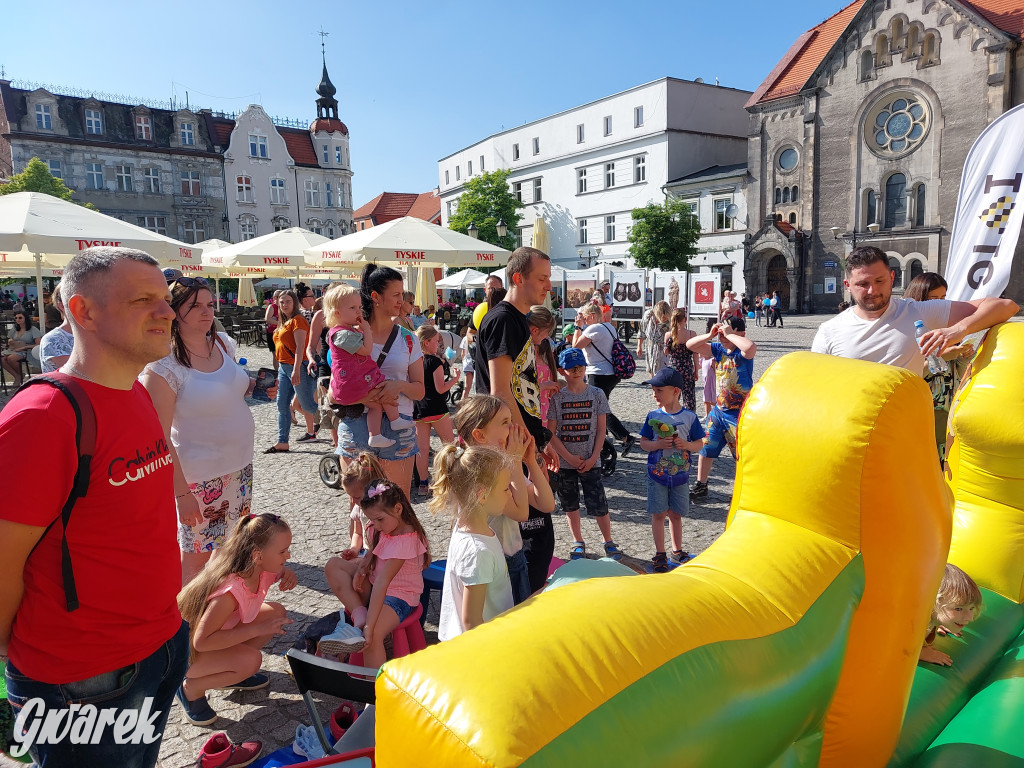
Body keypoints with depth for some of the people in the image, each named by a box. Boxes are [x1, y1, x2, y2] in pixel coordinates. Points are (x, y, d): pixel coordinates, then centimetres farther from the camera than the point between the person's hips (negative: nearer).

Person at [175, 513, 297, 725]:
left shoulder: (261, 571, -14)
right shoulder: (230, 591, -37)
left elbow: (280, 570, 9)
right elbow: (202, 641, -38)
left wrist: (287, 573, -16)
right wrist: (258, 629, -37)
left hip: (216, 635, 8)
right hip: (187, 652, -8)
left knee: (276, 613, -5)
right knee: (251, 660, -31)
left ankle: (230, 672, 11)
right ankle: (191, 689, -5)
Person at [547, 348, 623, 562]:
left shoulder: (597, 394, -1)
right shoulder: (556, 397, -3)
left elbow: (601, 430, 0)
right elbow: (551, 432, -5)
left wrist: (593, 457, -8)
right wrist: (570, 458, -10)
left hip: (590, 461, -1)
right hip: (564, 461, 1)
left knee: (599, 505, -2)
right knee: (570, 505, 12)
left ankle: (608, 541, 20)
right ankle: (578, 543, 30)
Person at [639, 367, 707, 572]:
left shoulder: (689, 417, -4)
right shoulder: (653, 416, -3)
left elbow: (699, 443, 2)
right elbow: (643, 443, 0)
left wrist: (687, 445, -19)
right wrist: (658, 444, -19)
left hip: (680, 474, 0)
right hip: (657, 474, 0)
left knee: (676, 514, 12)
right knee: (658, 514, 5)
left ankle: (677, 551, 28)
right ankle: (660, 554, 17)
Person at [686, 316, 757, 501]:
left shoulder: (742, 353, -15)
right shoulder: (719, 349, 3)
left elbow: (751, 348, -41)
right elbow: (690, 345, 6)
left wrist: (729, 334, -28)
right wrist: (710, 335, -8)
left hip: (739, 413, -7)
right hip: (719, 410, 7)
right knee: (705, 448, 14)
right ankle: (701, 486, 30)